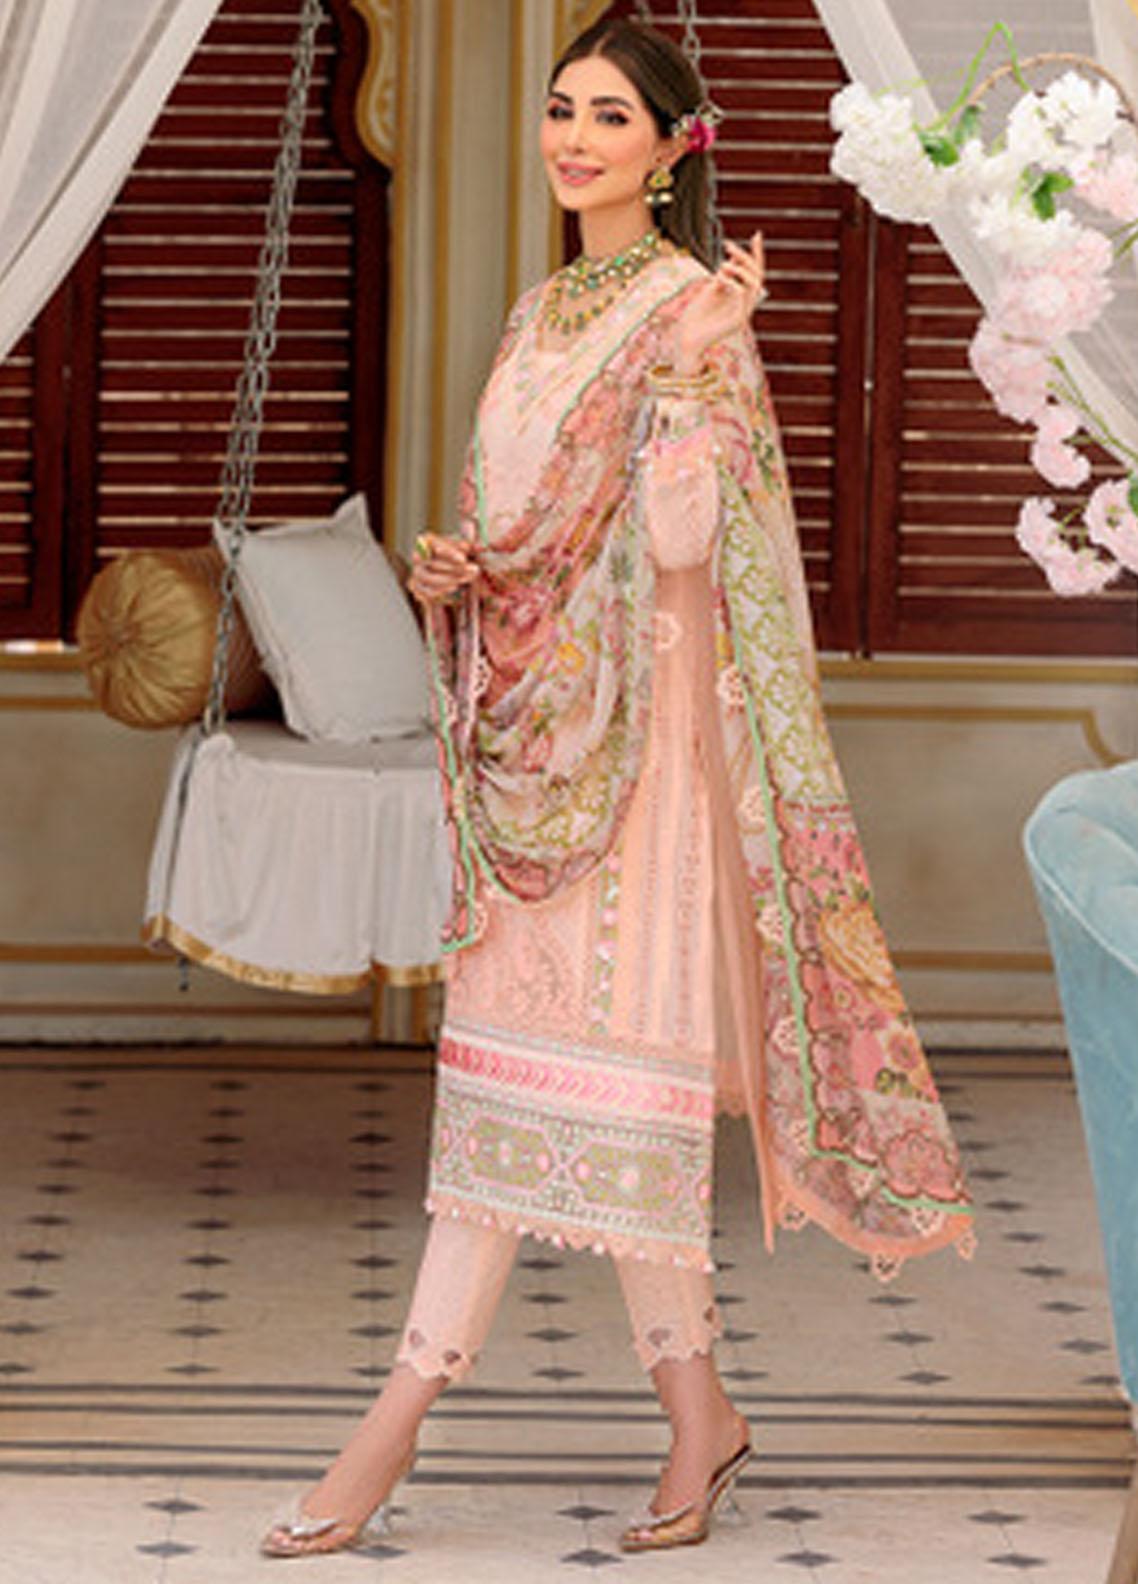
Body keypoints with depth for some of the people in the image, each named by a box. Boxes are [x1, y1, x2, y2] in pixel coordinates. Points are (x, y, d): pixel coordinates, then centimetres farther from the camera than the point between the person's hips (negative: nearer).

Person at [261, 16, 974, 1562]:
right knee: (499, 1053, 5)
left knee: (597, 1064, -8)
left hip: (638, 727, -8)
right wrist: (457, 574, 3)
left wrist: (704, 367, -26)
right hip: (537, 724, 8)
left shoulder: (694, 310, -8)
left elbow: (681, 543, -18)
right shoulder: (544, 313, 16)